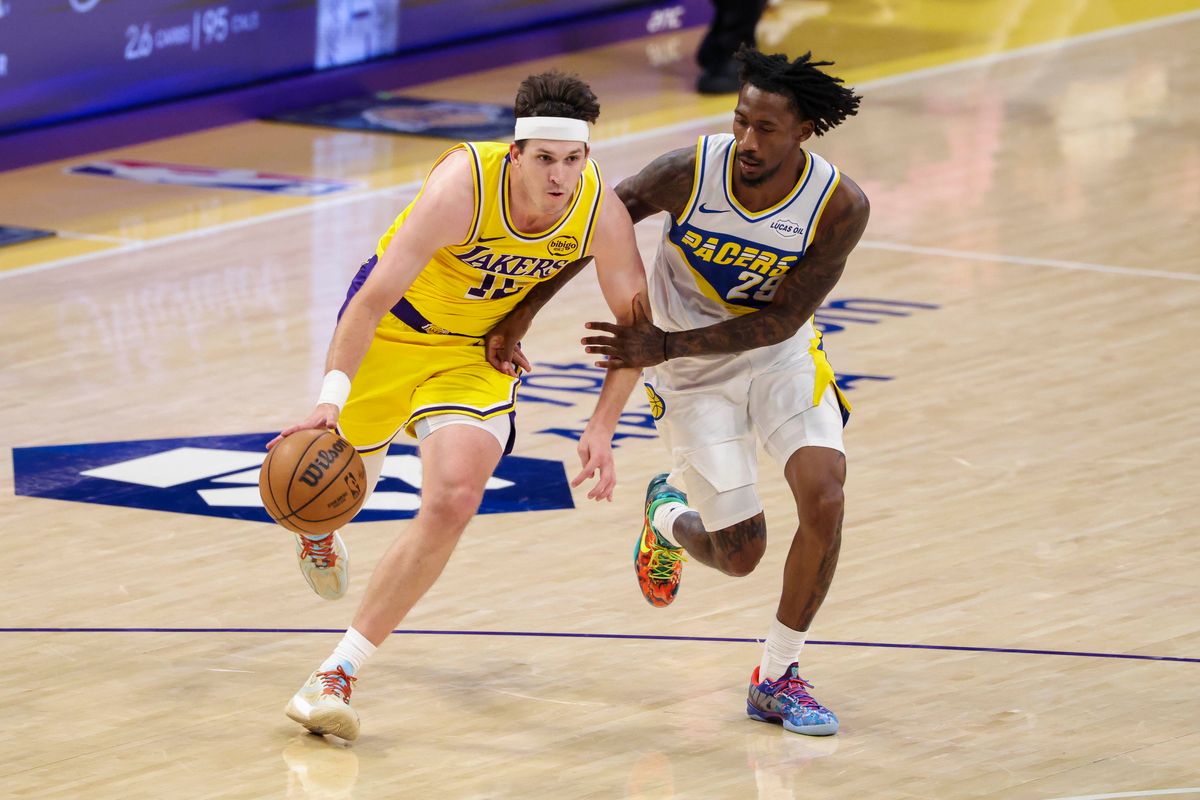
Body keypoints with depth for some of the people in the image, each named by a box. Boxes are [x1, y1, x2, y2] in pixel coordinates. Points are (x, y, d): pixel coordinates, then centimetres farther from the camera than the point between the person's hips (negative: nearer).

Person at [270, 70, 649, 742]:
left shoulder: (602, 212, -24)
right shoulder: (463, 187, -35)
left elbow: (635, 319, -8)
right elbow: (376, 296, -36)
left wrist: (603, 426, -14)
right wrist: (331, 397, -44)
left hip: (479, 354, 2)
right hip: (395, 326, -2)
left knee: (453, 503, -20)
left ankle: (339, 674, -13)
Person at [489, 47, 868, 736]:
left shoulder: (840, 206, -24)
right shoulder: (690, 173, -25)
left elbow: (781, 319, -21)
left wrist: (664, 346, -28)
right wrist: (521, 316, -16)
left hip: (779, 356, 1)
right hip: (694, 375, -1)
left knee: (825, 498, -21)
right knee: (739, 553, -2)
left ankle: (778, 678, -1)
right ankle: (667, 515, 37)